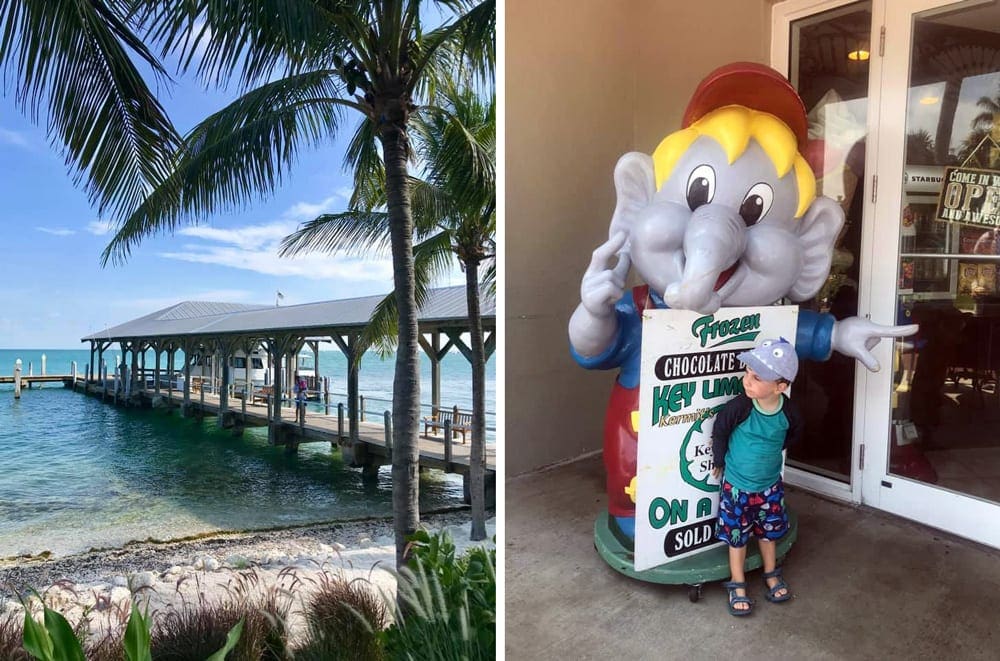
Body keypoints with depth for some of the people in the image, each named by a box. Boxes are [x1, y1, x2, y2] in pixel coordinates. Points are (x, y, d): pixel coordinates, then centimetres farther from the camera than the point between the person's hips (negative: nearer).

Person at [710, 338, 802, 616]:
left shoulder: (789, 412, -19)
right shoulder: (738, 407, -28)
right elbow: (719, 432, -11)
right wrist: (720, 462, -1)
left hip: (770, 485, 3)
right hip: (736, 485, -2)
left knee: (769, 531, 21)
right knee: (737, 535, 10)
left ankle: (771, 575, 45)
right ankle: (737, 584, 28)